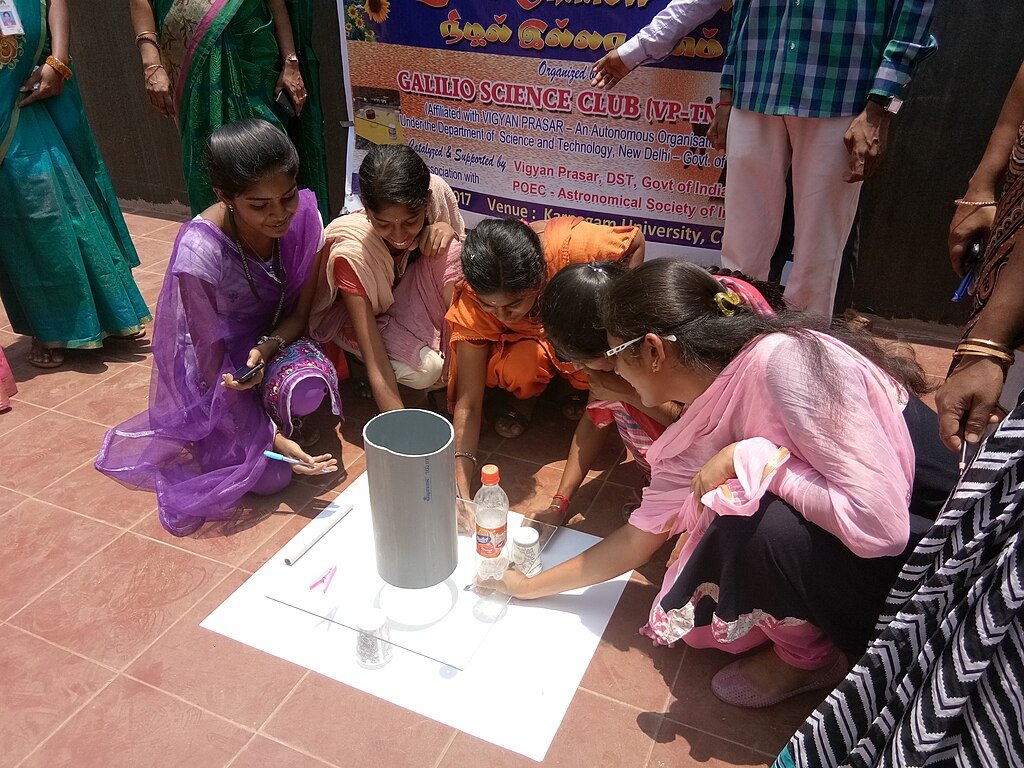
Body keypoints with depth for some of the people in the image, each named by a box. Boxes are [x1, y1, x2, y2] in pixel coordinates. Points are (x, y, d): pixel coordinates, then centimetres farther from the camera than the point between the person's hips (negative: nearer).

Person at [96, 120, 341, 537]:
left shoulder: (304, 212, -20)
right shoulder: (199, 252, -30)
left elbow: (300, 311, -8)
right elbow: (212, 361, -21)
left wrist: (264, 349, -29)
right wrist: (273, 438, -26)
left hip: (277, 335, 3)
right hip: (219, 356, -3)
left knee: (307, 391, -33)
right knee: (271, 476, -16)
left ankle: (265, 411, 3)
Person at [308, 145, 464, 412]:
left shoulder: (437, 192, -28)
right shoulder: (351, 253, -37)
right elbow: (376, 365, -37)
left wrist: (447, 229, -31)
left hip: (410, 295, 5)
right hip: (366, 313, -4)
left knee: (449, 246, -28)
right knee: (426, 369, -32)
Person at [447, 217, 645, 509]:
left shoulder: (571, 243, -38)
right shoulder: (471, 303, -32)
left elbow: (635, 241, -14)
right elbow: (468, 404, -28)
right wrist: (460, 489, -37)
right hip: (527, 339, 0)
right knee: (520, 365, -35)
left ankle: (578, 387, 3)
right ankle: (527, 396, 1)